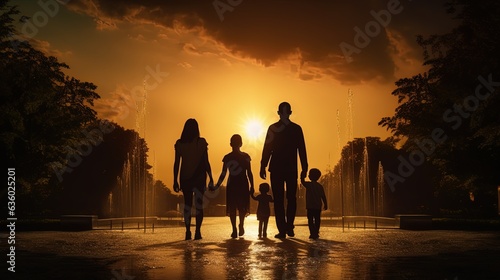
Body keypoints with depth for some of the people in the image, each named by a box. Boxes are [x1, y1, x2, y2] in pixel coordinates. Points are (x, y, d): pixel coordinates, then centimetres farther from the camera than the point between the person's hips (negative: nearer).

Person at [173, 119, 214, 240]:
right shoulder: (201, 142, -6)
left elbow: (176, 164, 0)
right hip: (199, 177, -2)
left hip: (185, 177, 2)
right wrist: (211, 178, 0)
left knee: (187, 204, 11)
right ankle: (198, 231, -9)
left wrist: (175, 180, 5)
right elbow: (206, 163, -6)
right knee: (199, 204, 3)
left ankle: (188, 232, 4)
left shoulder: (179, 143, -1)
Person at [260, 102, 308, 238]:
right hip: (292, 169, 1)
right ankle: (289, 227, 1)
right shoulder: (297, 128, 3)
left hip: (276, 169, -1)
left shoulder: (273, 128, 0)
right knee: (291, 198, 8)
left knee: (278, 200, 2)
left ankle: (282, 230, 3)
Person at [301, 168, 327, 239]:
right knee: (317, 220, 11)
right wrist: (325, 205, 14)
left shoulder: (308, 184, -8)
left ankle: (312, 233, -8)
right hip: (318, 206, 4)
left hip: (310, 206, -4)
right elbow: (323, 196, 5)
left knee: (310, 220, -1)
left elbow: (302, 181, 9)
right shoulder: (320, 186, 4)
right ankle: (316, 233, 13)